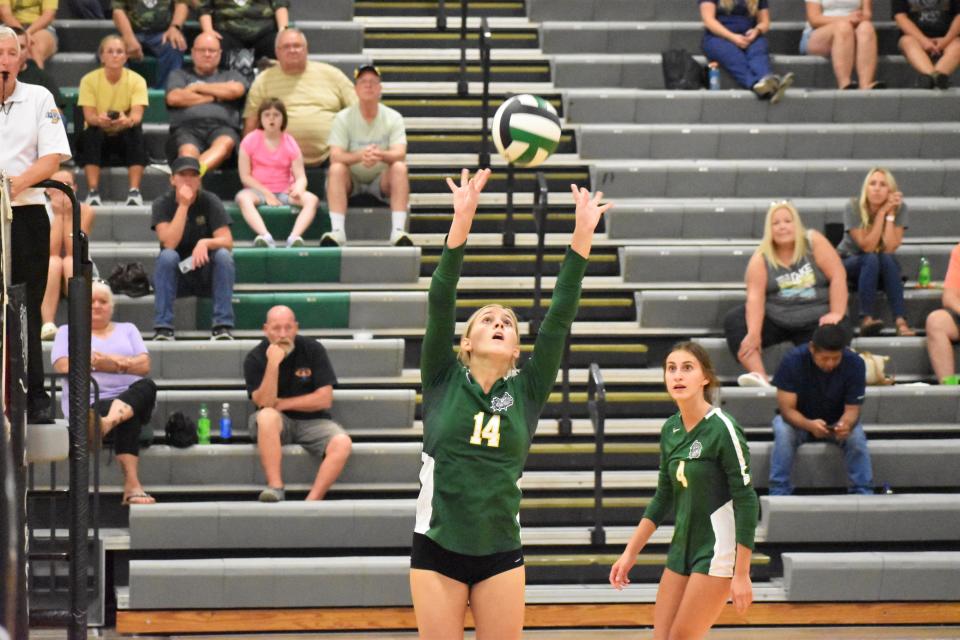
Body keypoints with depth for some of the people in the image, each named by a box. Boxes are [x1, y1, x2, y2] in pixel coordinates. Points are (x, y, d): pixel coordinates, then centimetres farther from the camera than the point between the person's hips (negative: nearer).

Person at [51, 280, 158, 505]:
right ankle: (132, 484, -61)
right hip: (88, 402, -2)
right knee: (128, 420, -39)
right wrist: (121, 363, -4)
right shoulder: (68, 332, 18)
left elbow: (144, 366, 8)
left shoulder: (128, 330, 26)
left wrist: (109, 360, -8)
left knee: (147, 386, -38)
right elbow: (63, 367, -3)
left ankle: (109, 422, -68)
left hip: (132, 400, 2)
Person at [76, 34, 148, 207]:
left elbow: (137, 115, -20)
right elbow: (88, 116, -17)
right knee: (91, 132, -34)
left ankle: (134, 192, -35)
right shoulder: (89, 80, -8)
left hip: (125, 137, 0)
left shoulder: (136, 80, -7)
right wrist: (99, 119, -42)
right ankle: (92, 192, -37)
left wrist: (128, 120, -46)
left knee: (136, 130, -32)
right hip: (99, 136, 0)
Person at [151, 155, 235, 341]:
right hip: (176, 275, -1)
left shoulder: (210, 202, -6)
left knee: (223, 254, -28)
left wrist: (205, 243, -36)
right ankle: (163, 328, -32)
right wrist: (183, 205, -26)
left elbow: (227, 241, -15)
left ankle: (223, 325, -30)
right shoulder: (163, 204, -8)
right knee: (167, 256, -31)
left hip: (207, 275, 1)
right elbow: (169, 243, -23)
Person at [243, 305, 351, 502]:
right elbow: (264, 404, -18)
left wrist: (282, 403, -9)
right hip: (278, 423, -1)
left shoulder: (313, 350, -5)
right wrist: (273, 364, -28)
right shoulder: (255, 358, -6)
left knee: (342, 443, -29)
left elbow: (324, 399, -9)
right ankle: (275, 487, -37)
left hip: (312, 421, 1)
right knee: (267, 416, -37)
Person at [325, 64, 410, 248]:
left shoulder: (393, 118, -4)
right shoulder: (343, 118, -6)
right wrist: (359, 156, -41)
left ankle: (398, 231, -36)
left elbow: (399, 154, -19)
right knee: (336, 168, -31)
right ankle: (337, 231, -39)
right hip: (351, 180, 0)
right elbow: (335, 156, -19)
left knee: (399, 167, -29)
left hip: (381, 180, 0)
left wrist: (381, 155, -43)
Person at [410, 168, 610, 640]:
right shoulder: (442, 382, 3)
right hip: (437, 551, -2)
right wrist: (461, 222, -18)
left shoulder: (527, 390, 6)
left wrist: (582, 237, -8)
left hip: (500, 557, 2)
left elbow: (560, 316, 0)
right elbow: (440, 301, -7)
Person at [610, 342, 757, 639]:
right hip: (682, 548, 7)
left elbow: (746, 502, -16)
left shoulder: (723, 428, -15)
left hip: (718, 553, -7)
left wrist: (741, 574, -18)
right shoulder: (670, 429, 6)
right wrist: (630, 553, 15)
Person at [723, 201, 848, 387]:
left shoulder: (814, 242, -6)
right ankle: (759, 376, -34)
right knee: (733, 320, -20)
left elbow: (838, 276, -10)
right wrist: (754, 333, -26)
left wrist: (836, 314, -18)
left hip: (816, 320, -2)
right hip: (776, 320, 2)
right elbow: (755, 296, -13)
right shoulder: (761, 258, -3)